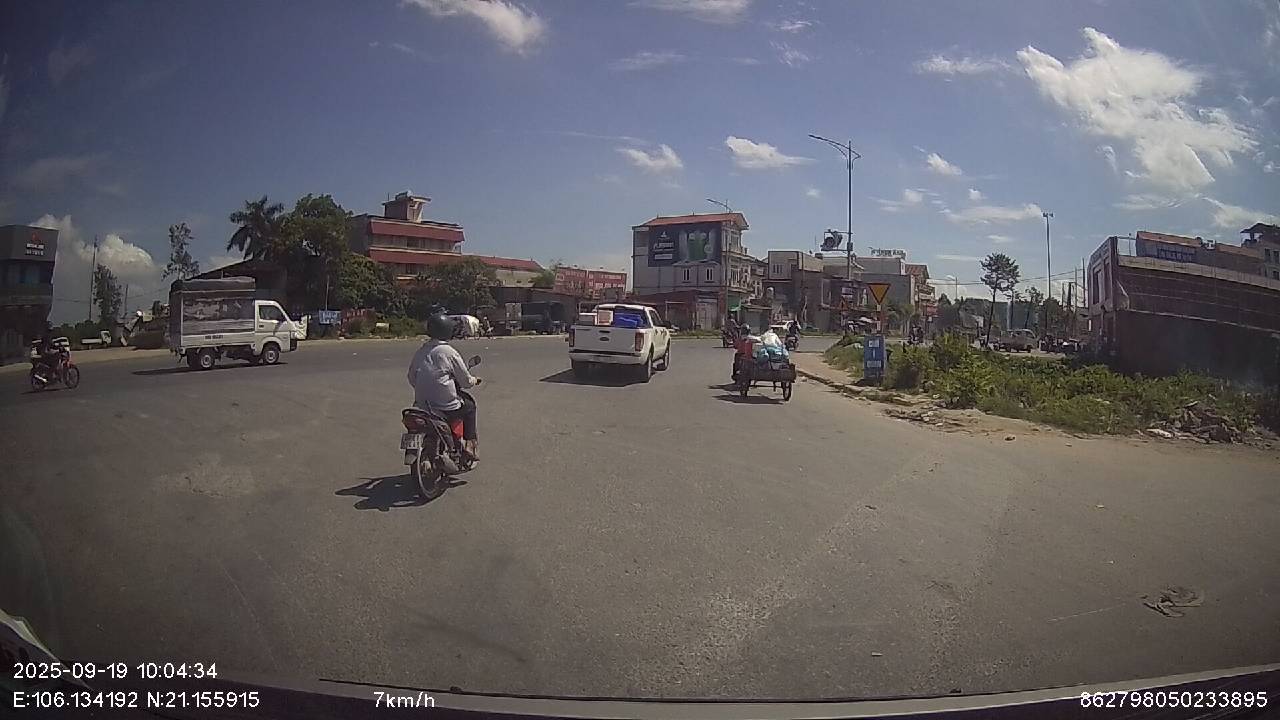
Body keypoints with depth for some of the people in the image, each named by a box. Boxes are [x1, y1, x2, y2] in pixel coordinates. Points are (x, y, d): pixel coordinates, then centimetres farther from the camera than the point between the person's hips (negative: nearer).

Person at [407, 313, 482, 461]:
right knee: (470, 407, 22)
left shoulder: (420, 352, 6)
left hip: (421, 404, 5)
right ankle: (469, 443, 14)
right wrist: (474, 380, 18)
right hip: (446, 407, -5)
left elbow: (411, 378, 14)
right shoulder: (450, 352, -10)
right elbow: (466, 381, -4)